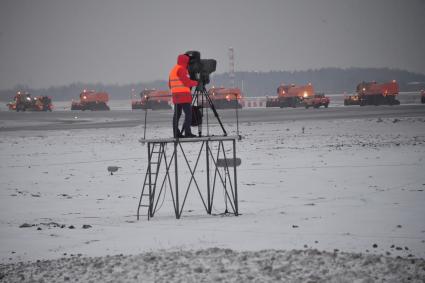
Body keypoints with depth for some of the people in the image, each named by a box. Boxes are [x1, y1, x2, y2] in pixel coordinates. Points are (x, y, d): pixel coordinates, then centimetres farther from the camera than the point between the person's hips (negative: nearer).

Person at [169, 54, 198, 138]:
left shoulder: (173, 70, 19)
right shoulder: (181, 69, -10)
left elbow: (170, 84, 23)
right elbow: (187, 82, -15)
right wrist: (196, 83, 0)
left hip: (175, 95, 9)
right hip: (184, 96, -9)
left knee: (177, 114, 7)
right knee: (188, 113, -9)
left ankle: (176, 133, 5)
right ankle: (187, 132, -14)